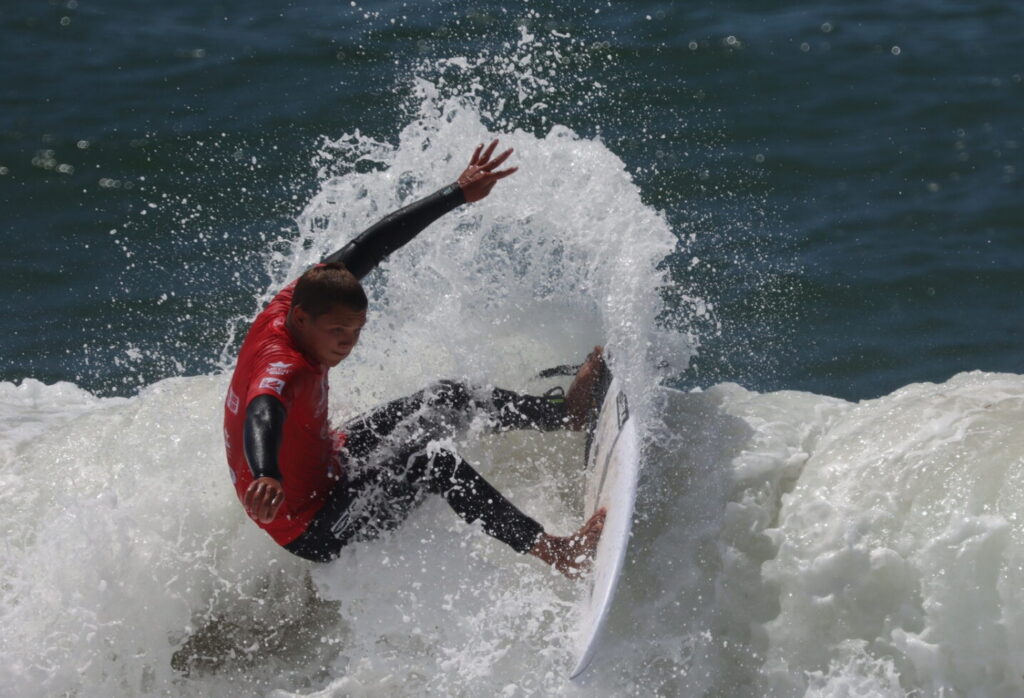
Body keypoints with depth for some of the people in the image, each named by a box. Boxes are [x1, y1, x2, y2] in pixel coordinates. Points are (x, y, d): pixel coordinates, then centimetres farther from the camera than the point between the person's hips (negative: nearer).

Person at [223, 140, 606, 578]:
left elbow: (369, 247, -6)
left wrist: (459, 194, -1)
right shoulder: (281, 370, -37)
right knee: (431, 461, -29)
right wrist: (266, 478, -83)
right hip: (312, 534, -10)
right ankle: (553, 551, -30)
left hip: (329, 459, 10)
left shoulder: (288, 306, -12)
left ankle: (569, 412, 25)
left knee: (448, 400, 10)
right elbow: (262, 417, -60)